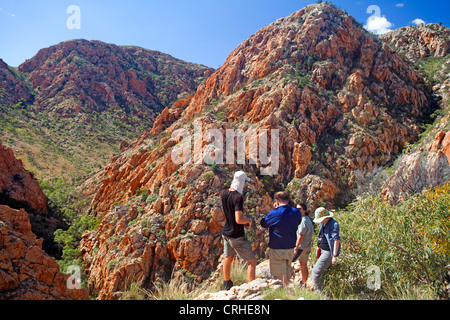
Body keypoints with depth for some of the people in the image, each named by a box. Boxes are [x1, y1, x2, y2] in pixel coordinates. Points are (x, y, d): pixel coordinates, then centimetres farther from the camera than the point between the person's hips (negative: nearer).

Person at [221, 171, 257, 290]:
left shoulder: (224, 193, -2)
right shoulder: (238, 197, -26)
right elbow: (239, 220, -30)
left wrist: (232, 186, 12)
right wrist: (249, 220, -12)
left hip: (226, 233, 8)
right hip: (237, 237, -8)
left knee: (228, 258, 26)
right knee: (252, 261, 3)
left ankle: (226, 283, 43)